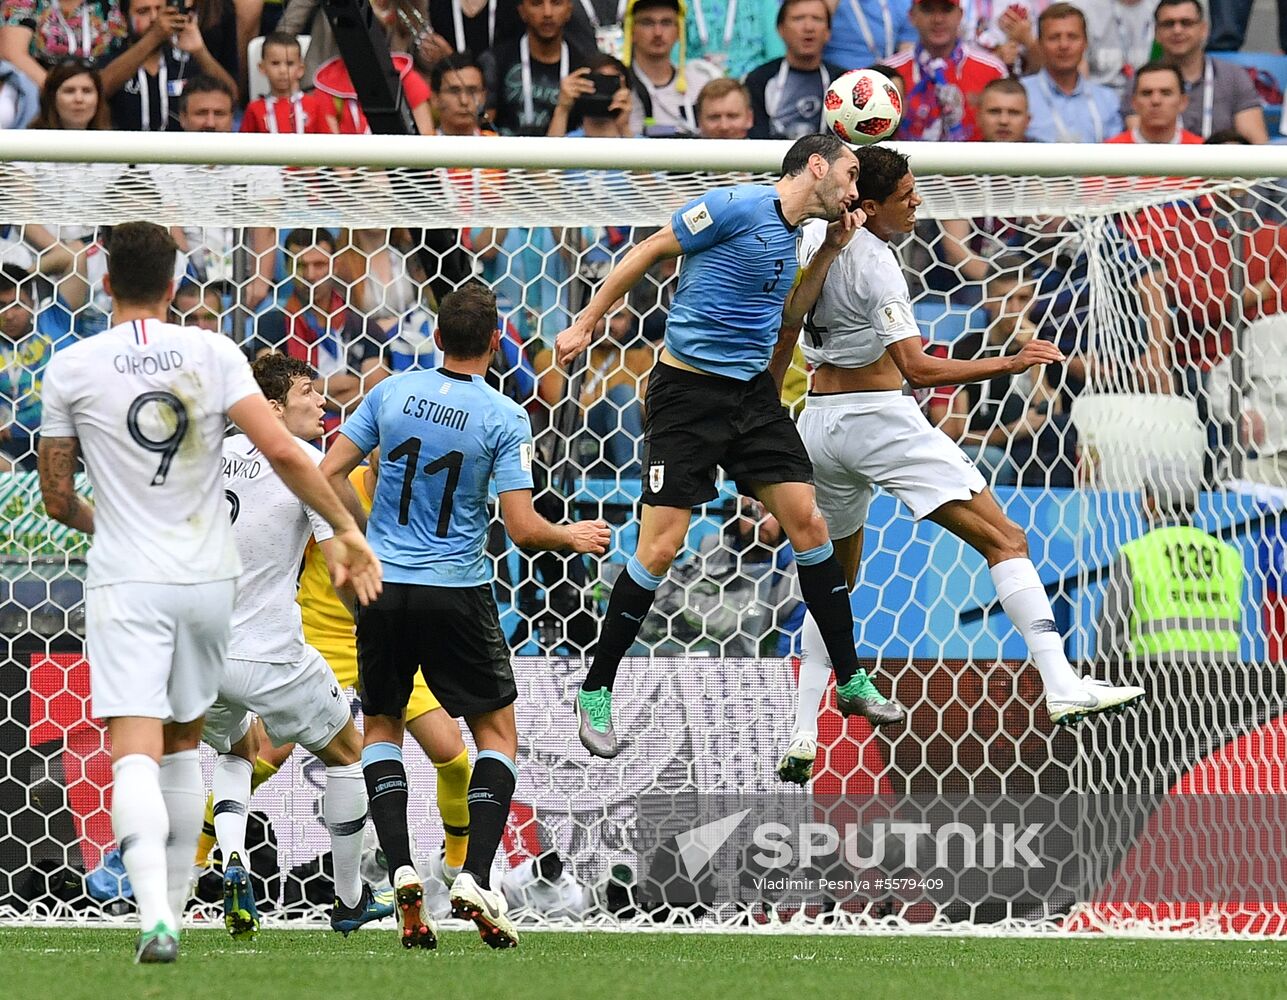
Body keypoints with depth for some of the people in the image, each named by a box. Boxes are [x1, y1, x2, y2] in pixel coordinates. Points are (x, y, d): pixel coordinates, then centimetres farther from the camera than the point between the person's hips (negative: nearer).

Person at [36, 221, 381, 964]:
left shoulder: (71, 368, -2)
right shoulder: (212, 354, -1)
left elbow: (57, 498, 6)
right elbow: (282, 452, -10)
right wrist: (348, 530, -3)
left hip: (126, 582, -3)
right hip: (208, 576, 3)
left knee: (135, 750, -11)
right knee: (184, 742, 20)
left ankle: (156, 915, -30)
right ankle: (173, 906, 25)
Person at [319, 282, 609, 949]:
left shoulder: (392, 392, -2)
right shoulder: (504, 418, -10)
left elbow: (329, 474, 1)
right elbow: (523, 528, -13)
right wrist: (572, 538, 7)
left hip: (383, 587, 2)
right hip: (457, 594, -2)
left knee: (381, 725, 18)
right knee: (497, 732, 12)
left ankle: (401, 869, -2)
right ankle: (475, 879, -4)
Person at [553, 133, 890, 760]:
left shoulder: (794, 235, 11)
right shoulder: (741, 207, -13)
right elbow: (648, 252, -8)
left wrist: (833, 246, 11)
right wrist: (585, 323, -5)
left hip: (753, 395, 7)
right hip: (688, 392, -7)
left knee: (806, 521, 1)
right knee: (661, 546, -9)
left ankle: (851, 682, 11)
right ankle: (595, 694, 4)